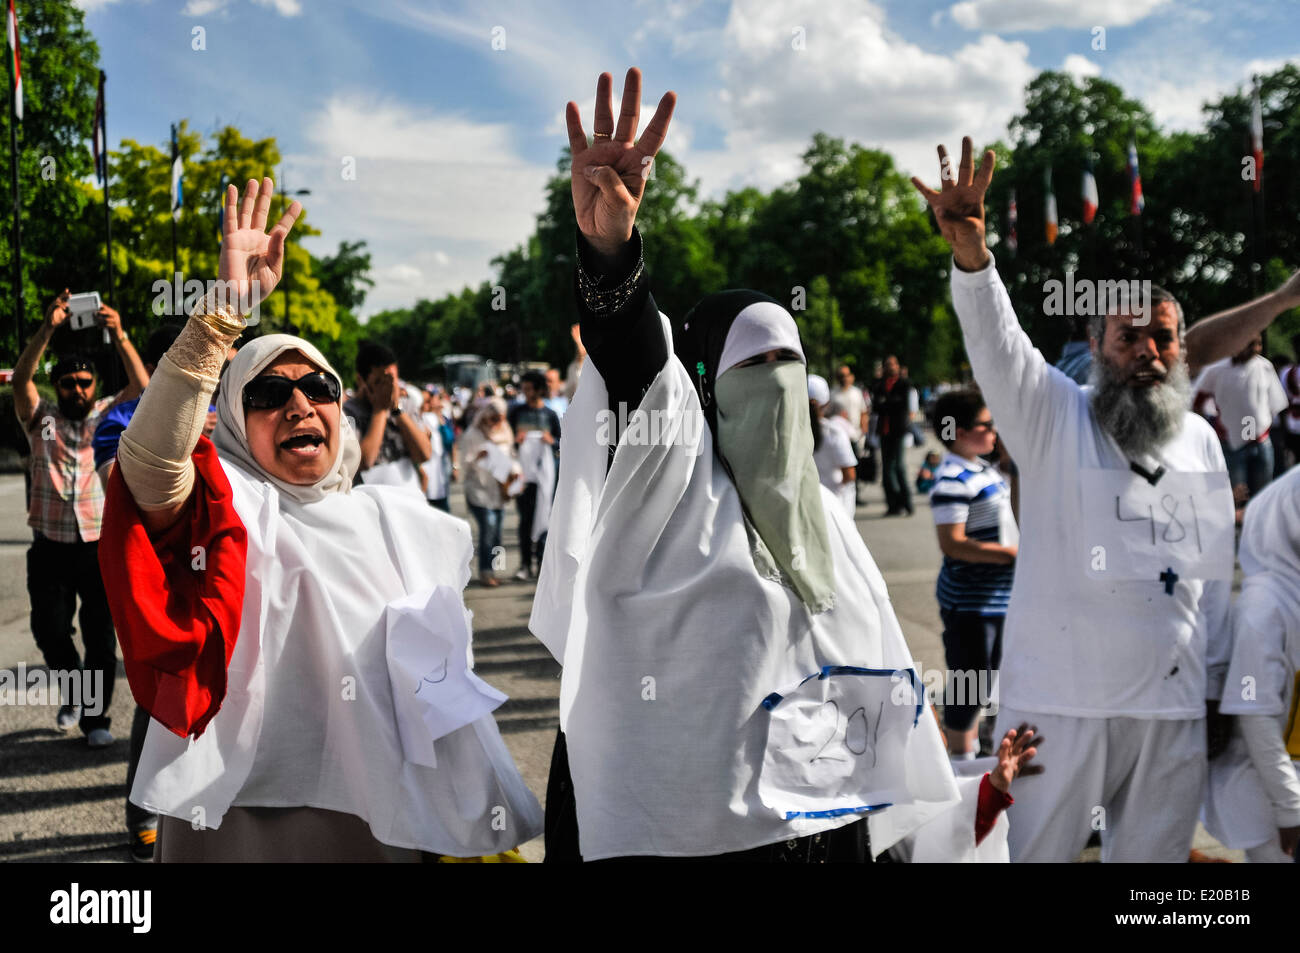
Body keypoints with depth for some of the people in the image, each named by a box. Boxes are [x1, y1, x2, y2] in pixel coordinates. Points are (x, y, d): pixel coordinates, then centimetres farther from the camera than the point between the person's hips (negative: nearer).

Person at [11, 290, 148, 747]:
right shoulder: (40, 419, 7)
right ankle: (74, 691, 31)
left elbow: (142, 386, -8)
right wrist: (47, 329, -23)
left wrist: (119, 336, -21)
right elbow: (21, 379, -10)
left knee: (101, 639, 0)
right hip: (50, 549, 1)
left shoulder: (107, 416, 7)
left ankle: (96, 716, 12)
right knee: (49, 632, 4)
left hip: (100, 547, -1)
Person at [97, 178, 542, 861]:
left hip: (388, 823, 4)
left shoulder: (401, 522, 8)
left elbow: (446, 682, 13)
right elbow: (149, 458, -28)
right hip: (239, 823, -3)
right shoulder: (227, 509, -5)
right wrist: (225, 303, -35)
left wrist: (481, 829, 12)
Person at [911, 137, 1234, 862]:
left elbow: (1217, 575, 15)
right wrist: (971, 254, -37)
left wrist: (1217, 688, 12)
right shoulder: (1055, 417, 0)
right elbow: (997, 342, -19)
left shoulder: (1202, 441, 12)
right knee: (1032, 851, 1)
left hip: (1174, 708, 4)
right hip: (1061, 701, -4)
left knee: (1153, 856, 14)